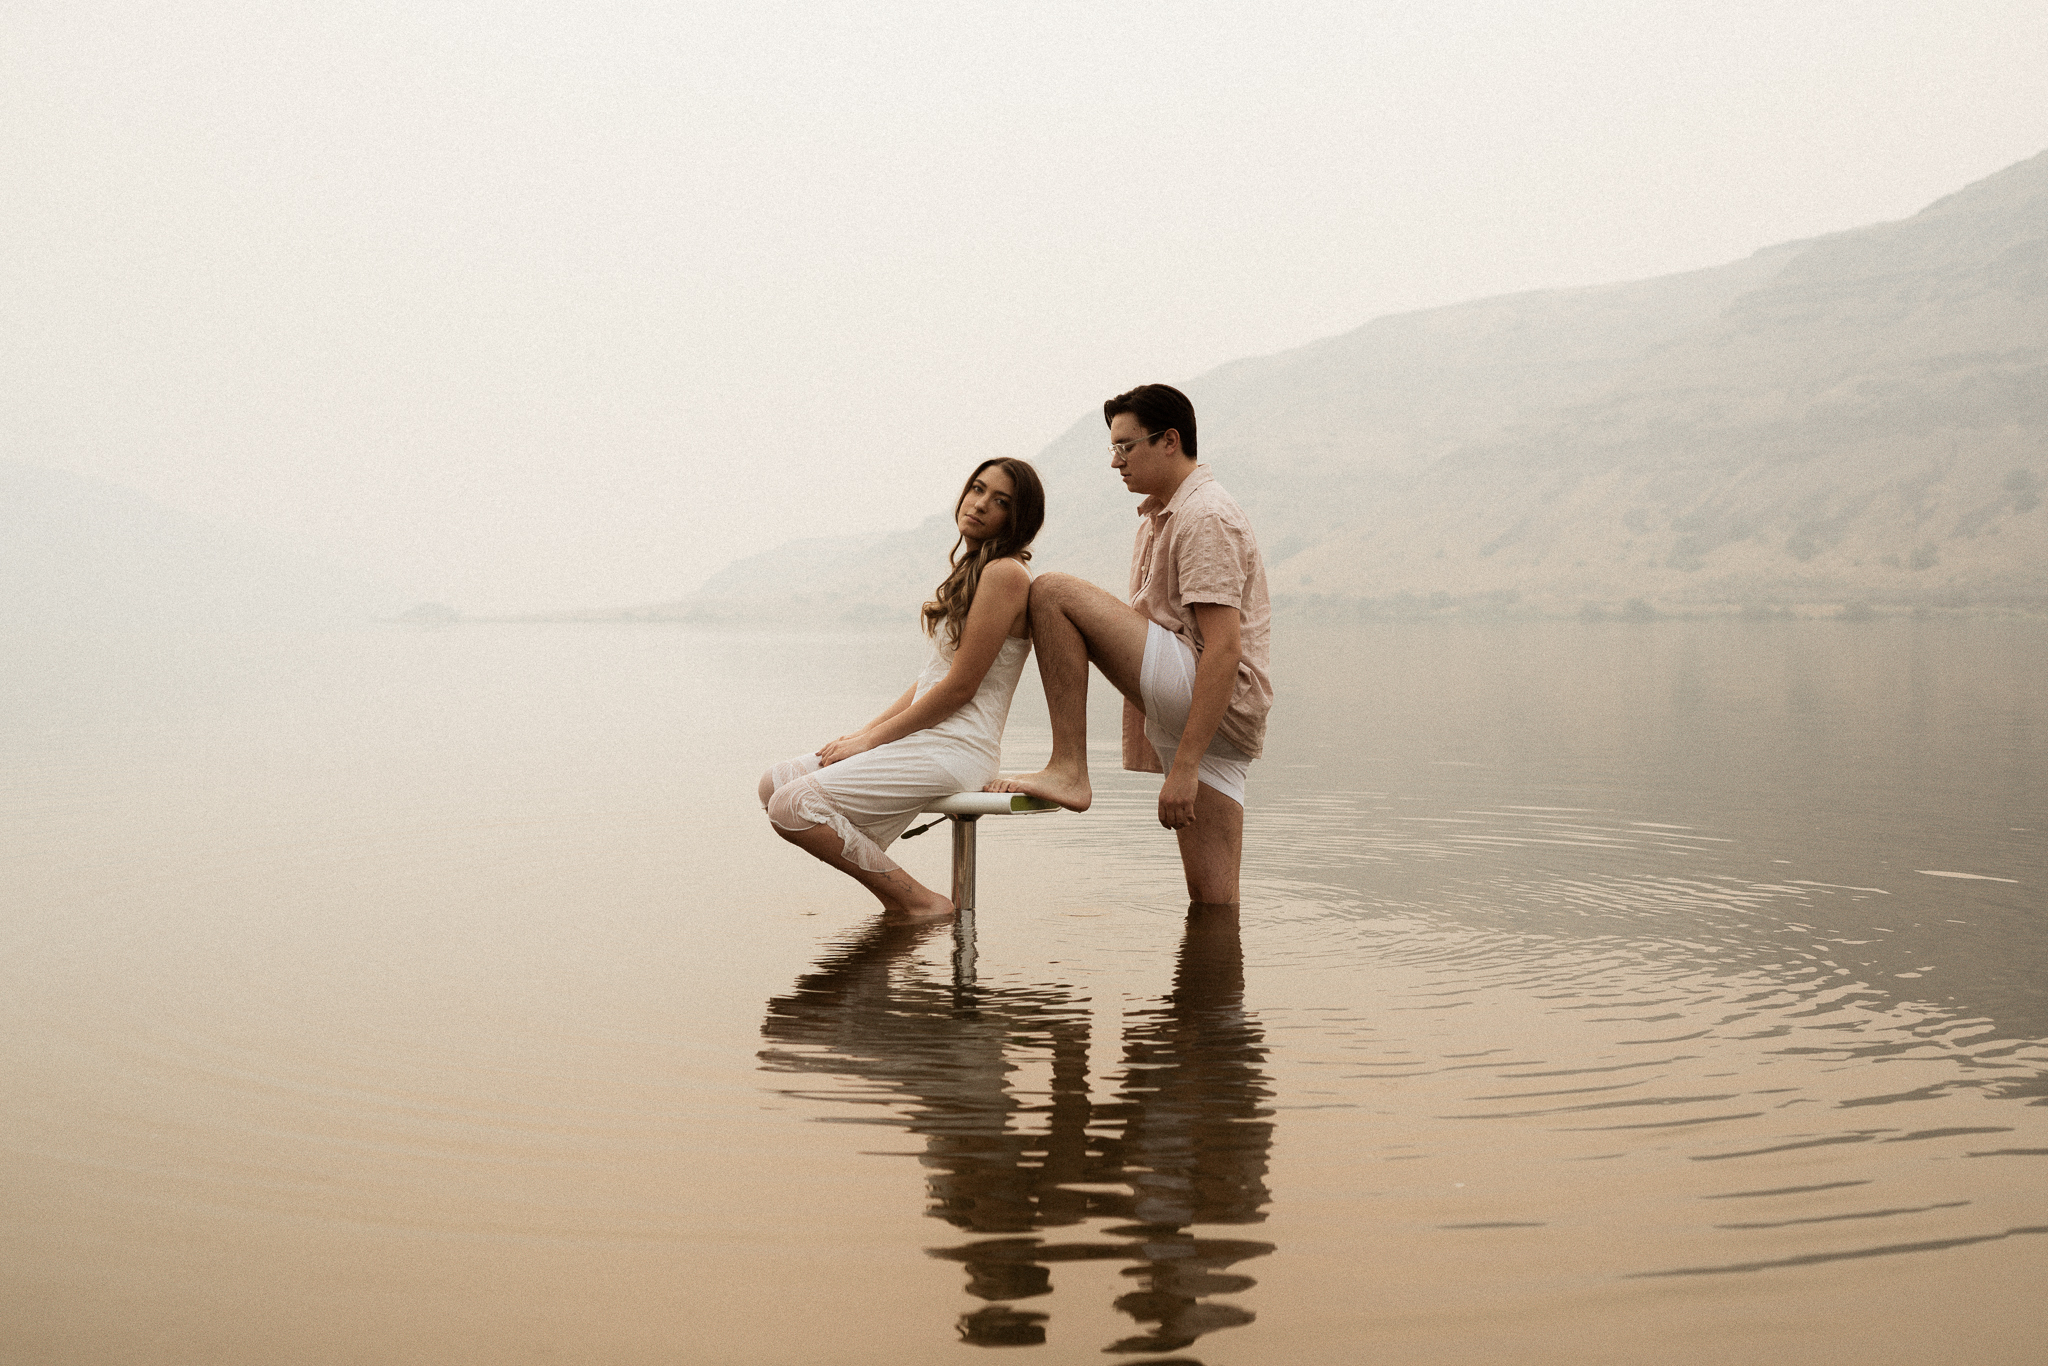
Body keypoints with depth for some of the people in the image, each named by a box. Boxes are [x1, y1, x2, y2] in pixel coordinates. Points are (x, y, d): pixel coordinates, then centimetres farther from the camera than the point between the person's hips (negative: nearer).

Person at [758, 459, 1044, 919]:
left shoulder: (1005, 574, -13)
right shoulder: (971, 571, 18)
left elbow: (960, 687, -16)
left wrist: (870, 740, -10)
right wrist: (864, 732, 6)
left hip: (956, 749, -10)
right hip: (928, 739, 10)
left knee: (793, 806, -19)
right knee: (774, 783, 7)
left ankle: (918, 902, -9)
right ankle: (898, 897, 4)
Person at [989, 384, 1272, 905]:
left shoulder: (1206, 517, -9)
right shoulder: (1157, 518, 24)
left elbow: (1225, 649, -19)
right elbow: (1142, 623, 26)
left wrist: (1183, 767, -24)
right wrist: (1140, 751, 21)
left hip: (1220, 704, -10)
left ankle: (1068, 770, -14)